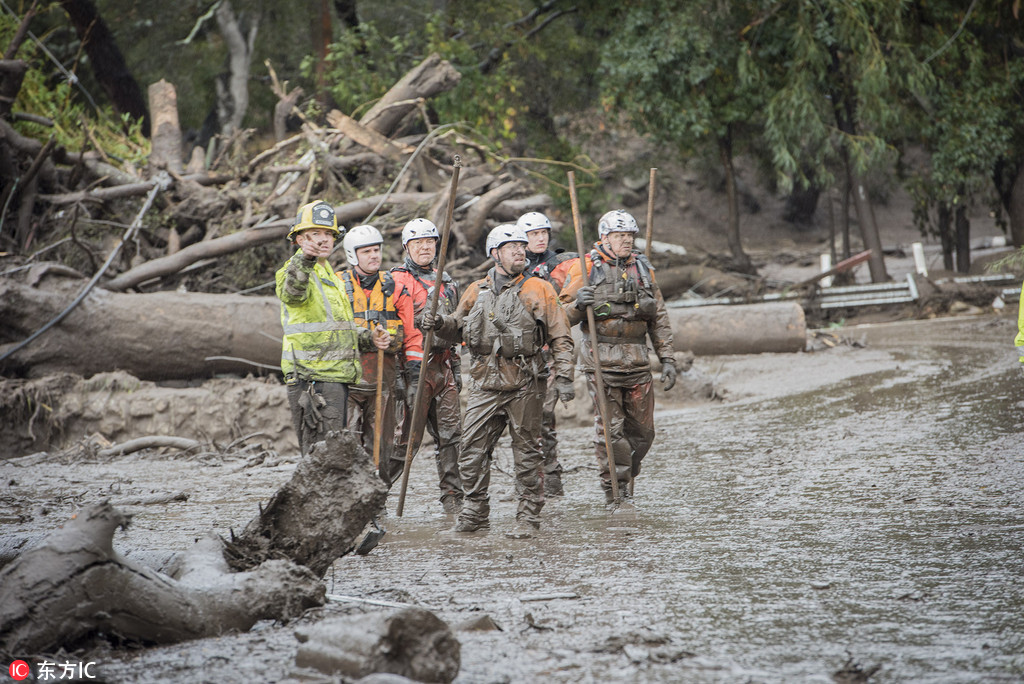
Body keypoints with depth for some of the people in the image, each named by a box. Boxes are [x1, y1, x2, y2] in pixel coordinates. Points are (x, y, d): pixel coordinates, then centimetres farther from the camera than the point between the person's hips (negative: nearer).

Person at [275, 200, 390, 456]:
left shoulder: (329, 276, 23)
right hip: (313, 379, -10)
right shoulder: (293, 271, -7)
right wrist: (303, 258, -53)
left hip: (336, 377, 10)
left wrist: (369, 339, 14)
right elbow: (292, 293, -34)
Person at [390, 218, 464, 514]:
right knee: (409, 437, -8)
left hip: (442, 366, 7)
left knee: (450, 434, 5)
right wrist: (410, 365, -18)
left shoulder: (445, 282, 20)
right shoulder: (399, 281, -4)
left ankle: (453, 498, 9)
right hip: (415, 367, -7)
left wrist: (456, 367, 24)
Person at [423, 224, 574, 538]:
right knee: (472, 450, 0)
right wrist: (440, 323, 2)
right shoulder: (477, 291, 12)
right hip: (485, 383, 3)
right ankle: (475, 513, 12)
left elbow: (560, 338, 1)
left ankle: (528, 517, 10)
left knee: (526, 451, 2)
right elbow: (460, 325, 24)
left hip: (525, 383, -3)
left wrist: (563, 376, -7)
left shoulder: (539, 290, 2)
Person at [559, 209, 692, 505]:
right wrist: (578, 304, -22)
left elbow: (659, 318, 17)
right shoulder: (586, 269, 0)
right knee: (610, 428, -6)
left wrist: (667, 358, 11)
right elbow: (564, 316, 0)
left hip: (637, 361, 4)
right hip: (601, 362, -4)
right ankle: (613, 491, 2)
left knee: (642, 430, 5)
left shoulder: (642, 268, 12)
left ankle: (626, 475, 25)